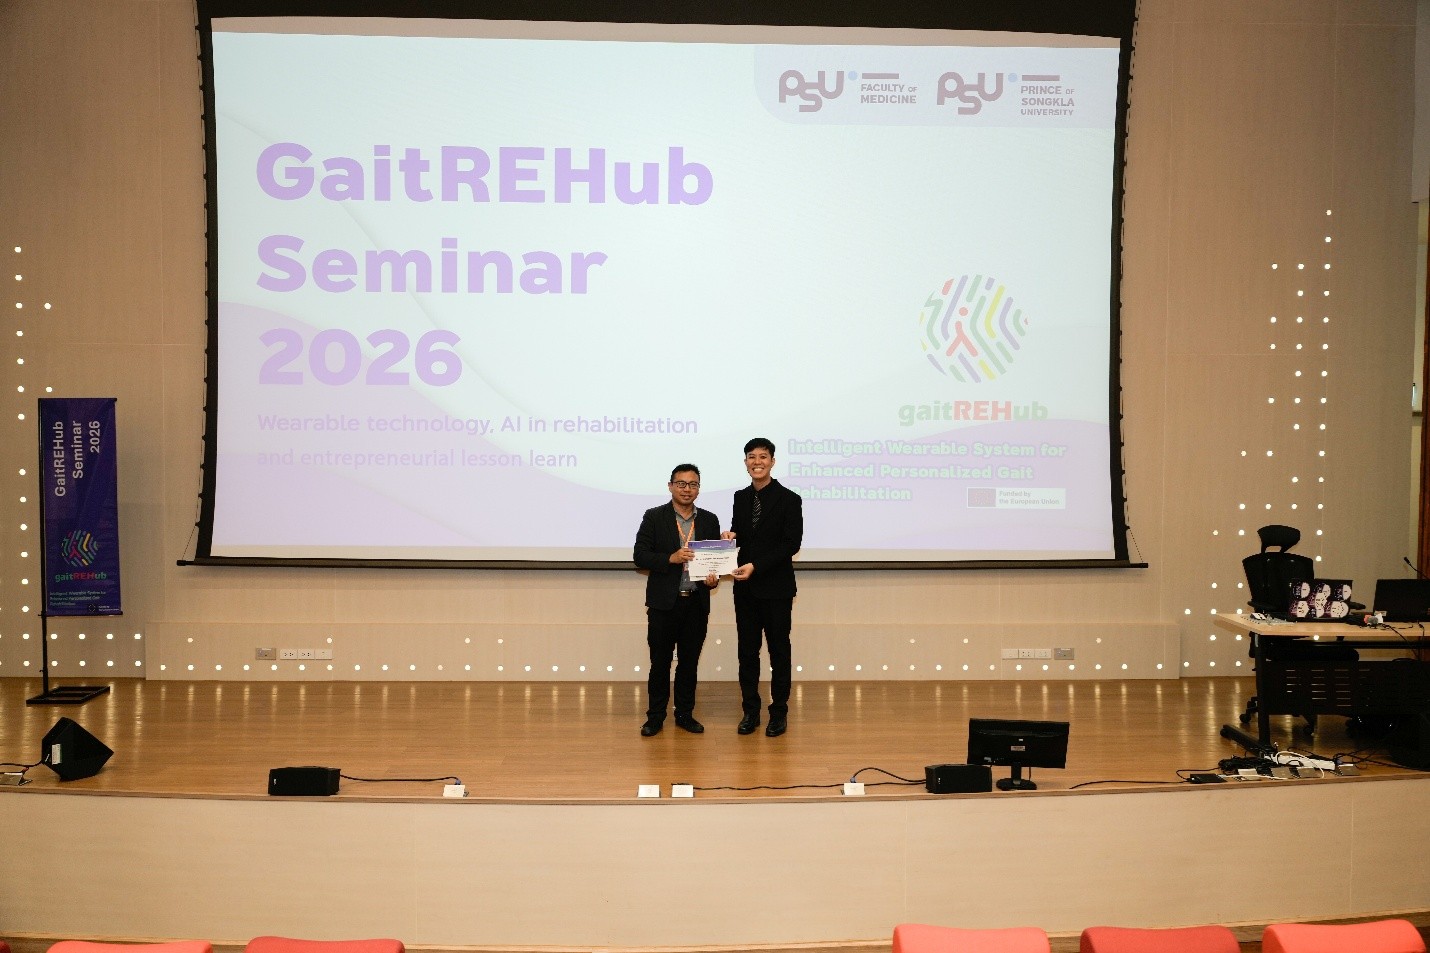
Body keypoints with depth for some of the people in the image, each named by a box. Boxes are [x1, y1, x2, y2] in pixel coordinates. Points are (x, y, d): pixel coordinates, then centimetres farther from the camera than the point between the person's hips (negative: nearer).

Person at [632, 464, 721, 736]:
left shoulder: (709, 520, 7)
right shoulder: (654, 517, -2)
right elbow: (639, 555, -5)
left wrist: (714, 577, -9)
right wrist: (670, 558, -19)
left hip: (696, 603, 3)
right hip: (664, 602, -3)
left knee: (689, 661, 10)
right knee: (660, 661, 4)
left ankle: (685, 714, 22)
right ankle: (655, 716, 16)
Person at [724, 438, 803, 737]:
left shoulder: (788, 499, -9)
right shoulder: (740, 497, 8)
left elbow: (792, 543, -14)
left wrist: (756, 566, -20)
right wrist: (731, 535, -6)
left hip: (776, 588, -5)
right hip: (745, 588, 5)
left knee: (778, 651, 6)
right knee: (747, 650, 10)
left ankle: (779, 713, 17)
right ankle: (750, 710, 21)